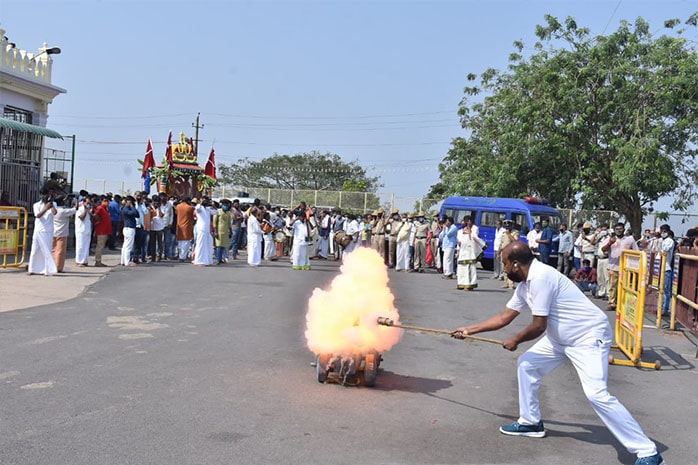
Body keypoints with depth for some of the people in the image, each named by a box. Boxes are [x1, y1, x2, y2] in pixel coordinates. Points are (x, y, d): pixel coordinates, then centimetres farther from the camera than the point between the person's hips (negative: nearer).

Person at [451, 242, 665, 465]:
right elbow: (504, 317, 16)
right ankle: (531, 422, 29)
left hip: (589, 336, -10)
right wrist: (470, 329, 18)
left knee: (596, 394, -22)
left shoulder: (540, 277, -25)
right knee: (526, 365, 14)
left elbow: (538, 326, -22)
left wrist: (515, 340, -4)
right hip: (562, 337, 10)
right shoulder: (524, 284, 5)